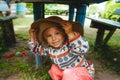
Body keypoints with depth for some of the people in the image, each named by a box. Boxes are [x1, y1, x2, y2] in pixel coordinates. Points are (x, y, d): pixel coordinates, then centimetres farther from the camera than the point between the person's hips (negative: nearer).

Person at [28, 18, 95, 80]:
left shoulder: (69, 44, -32)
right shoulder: (49, 48, -10)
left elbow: (83, 49, -53)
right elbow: (36, 48, 7)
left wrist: (70, 34, -57)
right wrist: (32, 37, -9)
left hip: (84, 72, -6)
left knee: (68, 74, -31)